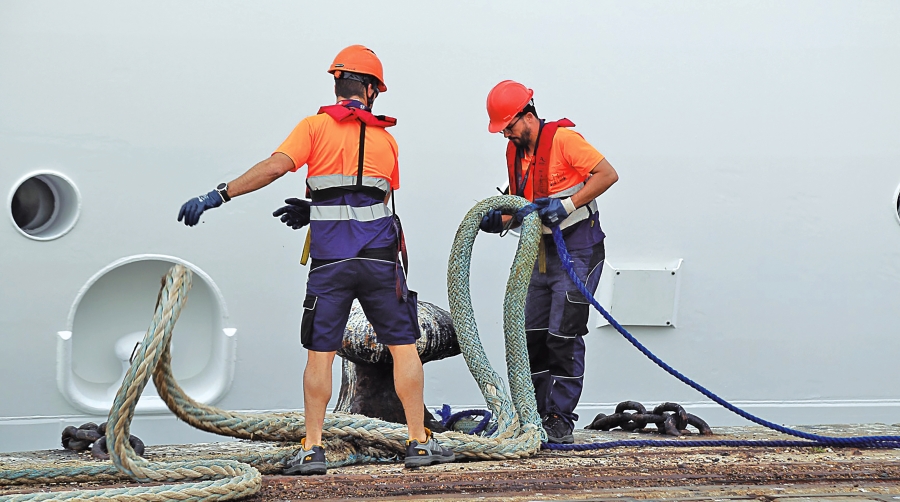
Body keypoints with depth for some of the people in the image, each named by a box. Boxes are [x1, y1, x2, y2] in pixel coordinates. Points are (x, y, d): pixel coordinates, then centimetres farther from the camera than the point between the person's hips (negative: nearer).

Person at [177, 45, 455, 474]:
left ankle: (312, 449, 3)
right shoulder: (386, 140, 12)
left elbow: (275, 166, -13)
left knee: (320, 353, 6)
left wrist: (219, 196, -12)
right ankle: (419, 443, 10)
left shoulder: (316, 126, 2)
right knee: (403, 347, 10)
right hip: (379, 257, 1)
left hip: (329, 260, -1)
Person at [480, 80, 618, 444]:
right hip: (542, 253, 8)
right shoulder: (514, 151, 10)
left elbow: (608, 174, -19)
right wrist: (500, 221, -3)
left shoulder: (562, 138, -14)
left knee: (564, 337, -9)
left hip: (578, 251, -8)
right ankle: (539, 414, 16)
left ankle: (561, 418, -3)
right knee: (533, 336, 8)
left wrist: (568, 204, -25)